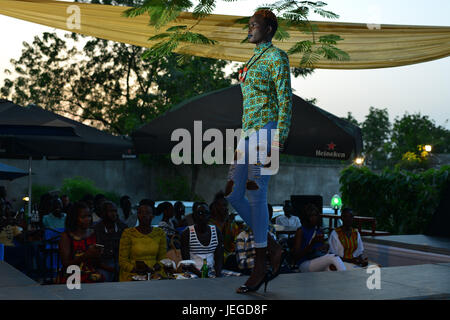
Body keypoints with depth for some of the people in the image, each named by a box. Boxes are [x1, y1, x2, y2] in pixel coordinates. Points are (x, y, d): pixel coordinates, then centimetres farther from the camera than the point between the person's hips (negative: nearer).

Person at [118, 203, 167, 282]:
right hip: (132, 276, -2)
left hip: (154, 275, 2)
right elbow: (122, 261, 0)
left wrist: (152, 269, -10)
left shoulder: (160, 233, 9)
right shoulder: (128, 233, 1)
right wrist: (137, 270, -17)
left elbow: (163, 258, 10)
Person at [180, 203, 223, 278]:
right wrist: (200, 274, -20)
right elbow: (186, 260, -6)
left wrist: (218, 273, -13)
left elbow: (219, 257, 6)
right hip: (193, 274, -3)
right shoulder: (187, 233, -1)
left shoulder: (216, 232, 9)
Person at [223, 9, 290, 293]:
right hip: (249, 131, 9)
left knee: (256, 194, -10)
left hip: (266, 129, -9)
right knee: (234, 194, 4)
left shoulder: (276, 56, -3)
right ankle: (274, 249, 13)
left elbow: (286, 98, -10)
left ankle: (260, 267, -3)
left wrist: (280, 138, -18)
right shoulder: (255, 60, 23)